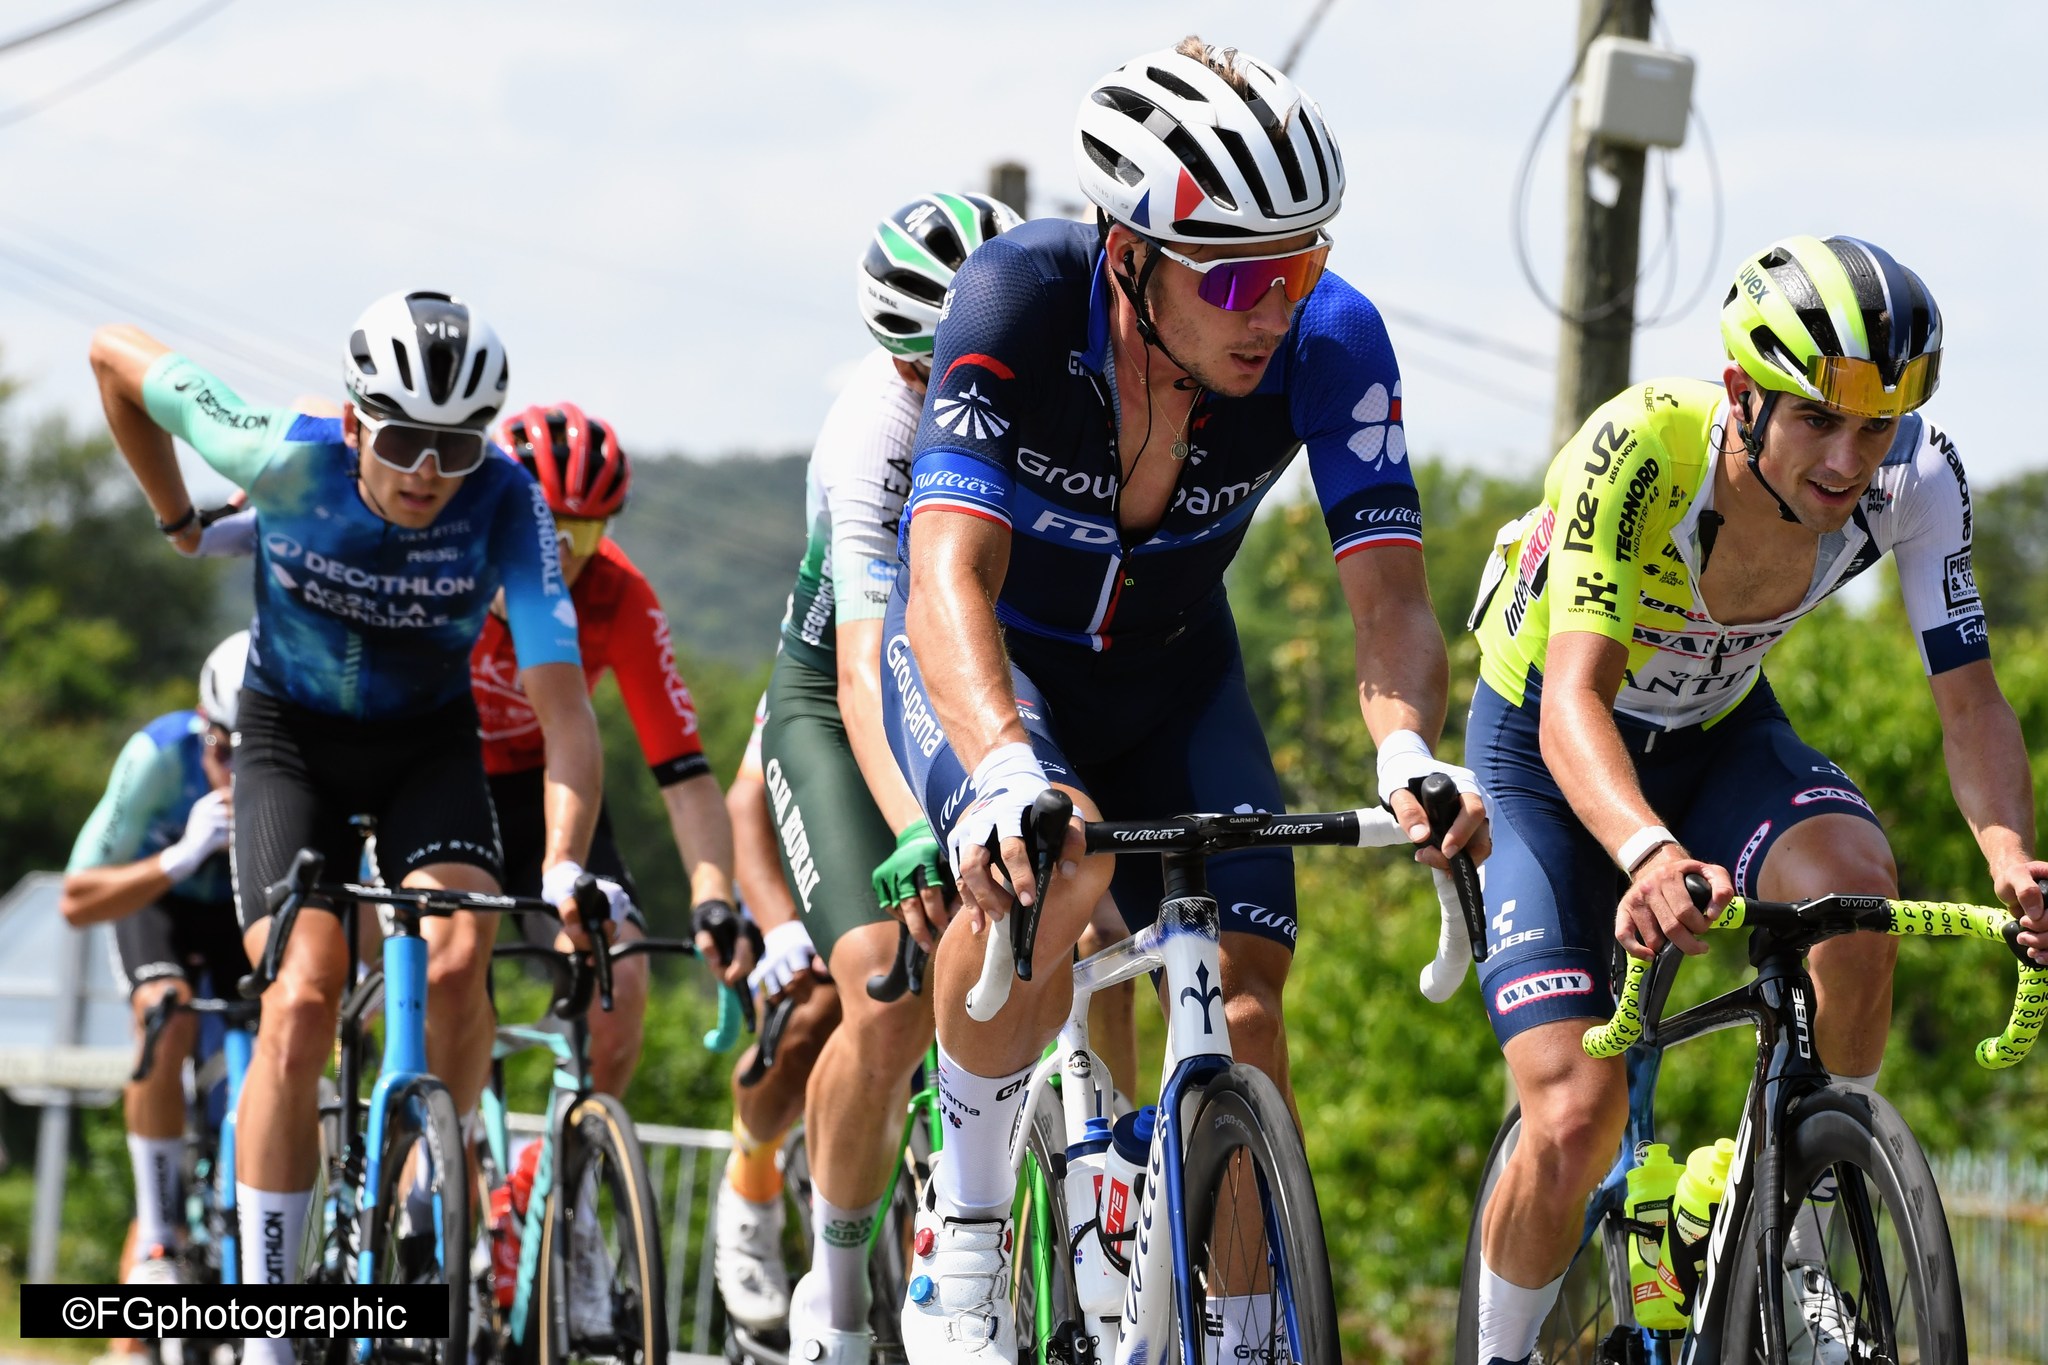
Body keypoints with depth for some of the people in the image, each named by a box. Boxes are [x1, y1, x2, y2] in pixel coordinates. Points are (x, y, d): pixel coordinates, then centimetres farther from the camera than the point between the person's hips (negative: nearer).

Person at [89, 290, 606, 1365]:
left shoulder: (505, 502, -28)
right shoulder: (287, 460, -27)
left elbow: (561, 699, -34)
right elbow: (118, 356, -12)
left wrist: (564, 864, -48)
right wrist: (177, 522, 1)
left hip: (430, 741, 1)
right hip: (292, 732, -1)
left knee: (455, 961, -25)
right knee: (300, 1001, -19)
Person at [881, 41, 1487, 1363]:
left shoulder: (1330, 339, -27)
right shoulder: (1018, 299, -34)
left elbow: (1390, 593, -30)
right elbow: (951, 570, -43)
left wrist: (1408, 752, -52)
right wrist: (1004, 773, -61)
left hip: (1170, 668, 3)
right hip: (987, 657, -3)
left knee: (1244, 998, -13)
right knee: (1051, 864, -34)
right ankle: (962, 1239, -15)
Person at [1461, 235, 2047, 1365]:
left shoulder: (1916, 476, -23)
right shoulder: (1642, 450, -36)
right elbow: (1574, 700, -43)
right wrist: (1647, 855, -63)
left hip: (1718, 737, 3)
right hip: (1544, 752, -3)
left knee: (1854, 878, -31)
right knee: (1574, 1127, -17)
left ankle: (1799, 1263, -13)